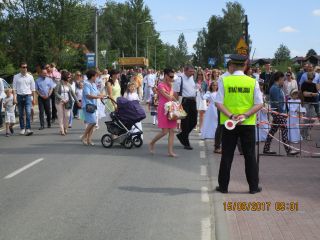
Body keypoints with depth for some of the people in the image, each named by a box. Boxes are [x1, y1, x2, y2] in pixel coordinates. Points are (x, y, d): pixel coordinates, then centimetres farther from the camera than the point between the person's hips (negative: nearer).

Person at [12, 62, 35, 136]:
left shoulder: (30, 77, 6)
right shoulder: (16, 77, 4)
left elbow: (33, 88, 11)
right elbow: (14, 88, 3)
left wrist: (34, 98, 9)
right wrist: (14, 98, -5)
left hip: (27, 96, -1)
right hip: (19, 96, 1)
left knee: (28, 113, -14)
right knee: (21, 114, 8)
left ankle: (28, 129, -18)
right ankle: (22, 129, 19)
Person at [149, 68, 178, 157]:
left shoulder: (170, 85, 13)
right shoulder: (161, 85, -11)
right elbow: (169, 97, -17)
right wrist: (171, 86, -8)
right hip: (163, 109, -8)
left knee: (172, 131, 2)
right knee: (165, 131, -8)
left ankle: (170, 151, 3)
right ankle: (151, 143, 15)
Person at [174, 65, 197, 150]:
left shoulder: (192, 78, 11)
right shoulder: (180, 80, -11)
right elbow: (175, 93, -12)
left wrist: (194, 99, 18)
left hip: (193, 101, 7)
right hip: (185, 102, -7)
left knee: (193, 121, 8)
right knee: (185, 123, 0)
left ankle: (181, 135, 29)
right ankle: (186, 143, 8)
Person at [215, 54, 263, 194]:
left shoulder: (224, 81, -5)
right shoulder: (253, 82, -3)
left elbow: (219, 103, -10)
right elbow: (259, 104, -7)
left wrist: (231, 116, -14)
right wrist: (245, 115, -12)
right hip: (248, 124, 0)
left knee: (227, 155, 8)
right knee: (250, 155, 9)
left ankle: (223, 186, 13)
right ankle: (253, 186, 13)